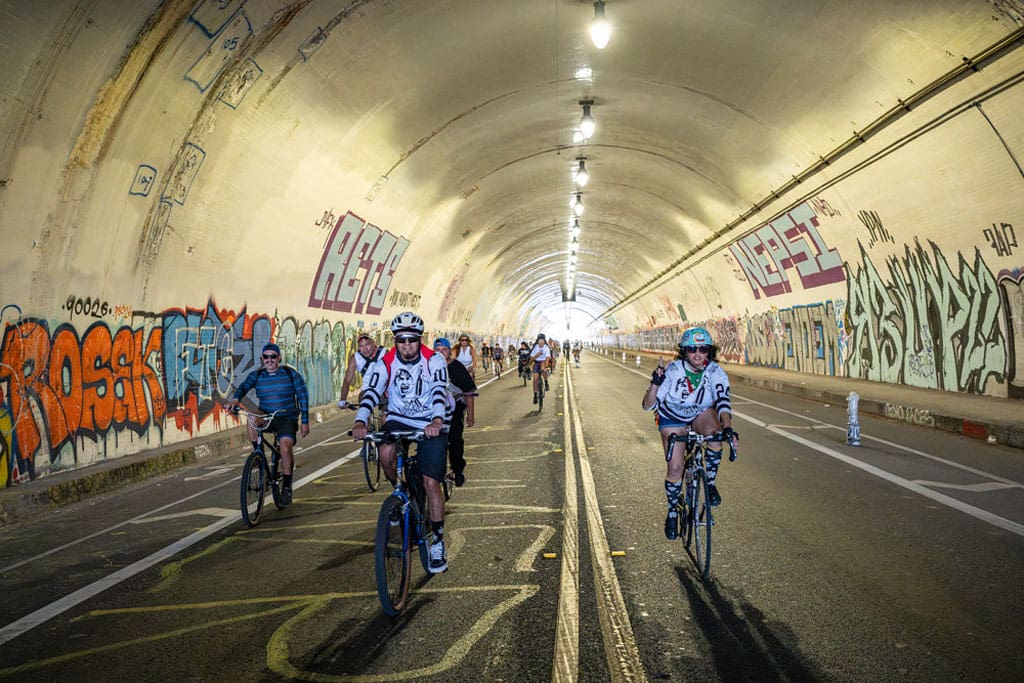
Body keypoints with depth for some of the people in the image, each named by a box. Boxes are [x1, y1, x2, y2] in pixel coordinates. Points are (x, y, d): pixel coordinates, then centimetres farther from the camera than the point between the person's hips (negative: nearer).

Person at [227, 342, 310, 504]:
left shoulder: (291, 374, 0)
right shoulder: (256, 375, 5)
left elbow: (303, 397, 1)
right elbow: (243, 386, -13)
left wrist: (305, 422, -3)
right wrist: (235, 398, -36)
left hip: (287, 419, -2)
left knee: (285, 447, -24)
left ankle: (286, 485, -5)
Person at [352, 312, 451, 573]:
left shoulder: (433, 361, -14)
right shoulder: (385, 362, -10)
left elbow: (439, 391, -28)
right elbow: (371, 392, -21)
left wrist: (437, 421, -47)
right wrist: (360, 422, -39)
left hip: (430, 424, -2)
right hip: (399, 419, 2)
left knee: (431, 482, -10)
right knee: (386, 452, -31)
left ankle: (438, 542, 5)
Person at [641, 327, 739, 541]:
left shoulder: (716, 373, -25)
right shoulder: (672, 370, -28)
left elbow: (723, 401, -39)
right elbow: (648, 405, -28)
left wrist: (728, 428, -57)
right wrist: (655, 383, -47)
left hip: (701, 413, 1)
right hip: (673, 417, -1)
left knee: (714, 431, -34)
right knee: (675, 467, -11)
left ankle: (710, 483, -11)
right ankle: (673, 512, 16)